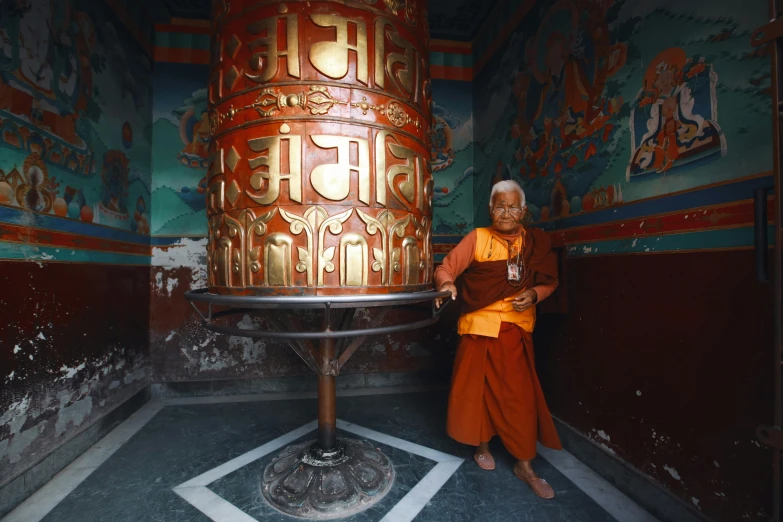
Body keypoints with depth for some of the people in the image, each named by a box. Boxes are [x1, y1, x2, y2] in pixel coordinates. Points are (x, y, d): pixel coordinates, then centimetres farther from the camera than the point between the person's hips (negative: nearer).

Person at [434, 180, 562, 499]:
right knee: (479, 389, 11)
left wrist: (535, 294, -8)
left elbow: (550, 281, 13)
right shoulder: (477, 238, -3)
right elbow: (446, 267, -10)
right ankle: (482, 445, 36)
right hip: (480, 327, -2)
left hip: (516, 331, 2)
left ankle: (524, 466, 24)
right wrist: (446, 283, -32)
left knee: (519, 395, 6)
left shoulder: (536, 242, 6)